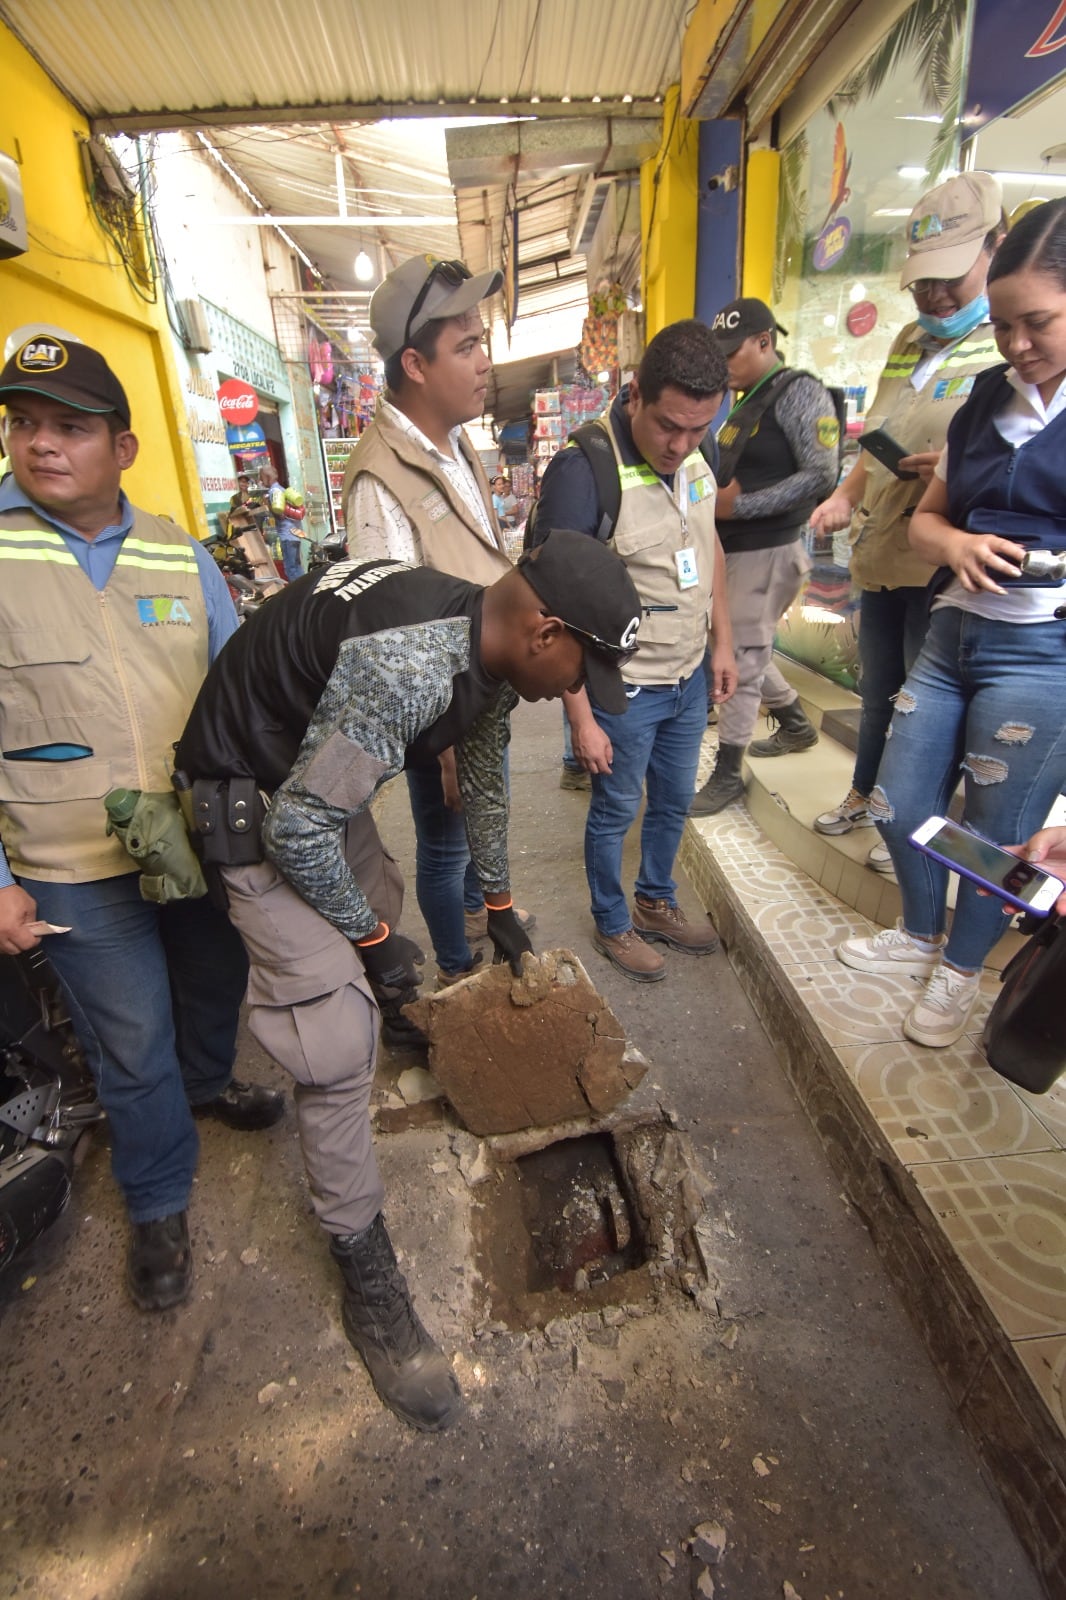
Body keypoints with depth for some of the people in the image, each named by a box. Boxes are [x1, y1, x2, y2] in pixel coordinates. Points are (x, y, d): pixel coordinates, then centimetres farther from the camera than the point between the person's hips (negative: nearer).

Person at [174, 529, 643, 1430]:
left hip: (325, 782, 9)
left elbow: (484, 781, 9)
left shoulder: (488, 647, -6)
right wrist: (370, 935, -13)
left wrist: (500, 905, 19)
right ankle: (364, 1266, 9)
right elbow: (297, 828, -30)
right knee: (339, 1035, -10)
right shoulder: (407, 666, -36)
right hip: (257, 804, -8)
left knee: (366, 933, 28)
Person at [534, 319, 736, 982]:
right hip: (621, 690, -7)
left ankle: (656, 903, 44)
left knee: (674, 802, 20)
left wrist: (723, 641, 12)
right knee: (615, 812, 12)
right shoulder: (584, 468, -22)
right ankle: (613, 925, 36)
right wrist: (581, 718, -19)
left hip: (690, 678, 7)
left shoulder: (696, 455, 0)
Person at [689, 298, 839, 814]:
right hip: (733, 550, 9)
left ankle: (727, 774, 3)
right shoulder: (746, 401, 16)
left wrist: (738, 506, -20)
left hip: (766, 551, -9)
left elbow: (821, 475, -18)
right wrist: (716, 499, 1)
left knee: (741, 660, -7)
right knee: (748, 651, 17)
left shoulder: (799, 392, -9)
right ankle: (796, 725, 37)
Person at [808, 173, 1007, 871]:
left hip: (944, 562, -6)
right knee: (878, 689, 18)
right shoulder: (909, 341, 16)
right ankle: (864, 795, 37)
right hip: (880, 551, 7)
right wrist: (847, 495, 8)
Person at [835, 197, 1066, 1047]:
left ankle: (960, 971, 31)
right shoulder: (990, 398, 12)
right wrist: (954, 542, -6)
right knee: (899, 808, 12)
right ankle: (920, 937, 37)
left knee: (997, 836, 6)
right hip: (952, 631, 6)